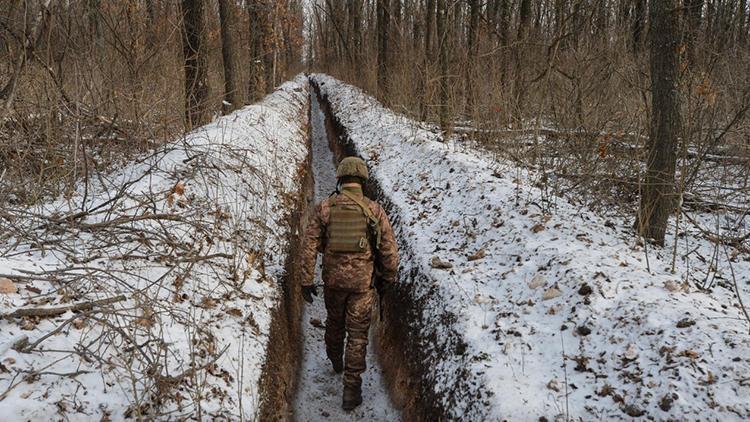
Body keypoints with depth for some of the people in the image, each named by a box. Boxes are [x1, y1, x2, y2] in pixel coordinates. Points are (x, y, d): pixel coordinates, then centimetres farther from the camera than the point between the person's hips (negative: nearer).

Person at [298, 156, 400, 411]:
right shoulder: (374, 210, -9)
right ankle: (351, 390, 6)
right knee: (357, 335, 7)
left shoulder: (324, 208, -6)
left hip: (333, 279, 2)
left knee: (335, 321, 27)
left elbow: (309, 245, -8)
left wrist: (307, 281, -1)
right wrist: (388, 276, 10)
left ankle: (336, 361, 51)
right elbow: (389, 249, -6)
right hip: (363, 282, -2)